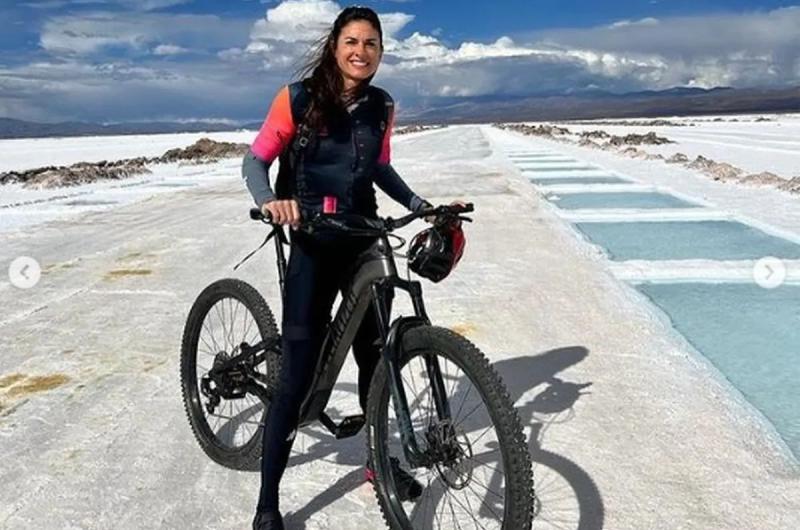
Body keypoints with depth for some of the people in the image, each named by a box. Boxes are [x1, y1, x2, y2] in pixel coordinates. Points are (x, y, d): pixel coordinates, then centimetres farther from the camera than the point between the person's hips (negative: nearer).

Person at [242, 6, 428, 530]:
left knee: (374, 354, 13)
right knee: (299, 373, -6)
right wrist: (270, 200, -25)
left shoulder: (380, 107, 5)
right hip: (314, 245, -4)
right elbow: (256, 160, -5)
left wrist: (421, 205, 5)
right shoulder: (298, 98, -8)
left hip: (365, 240, 5)